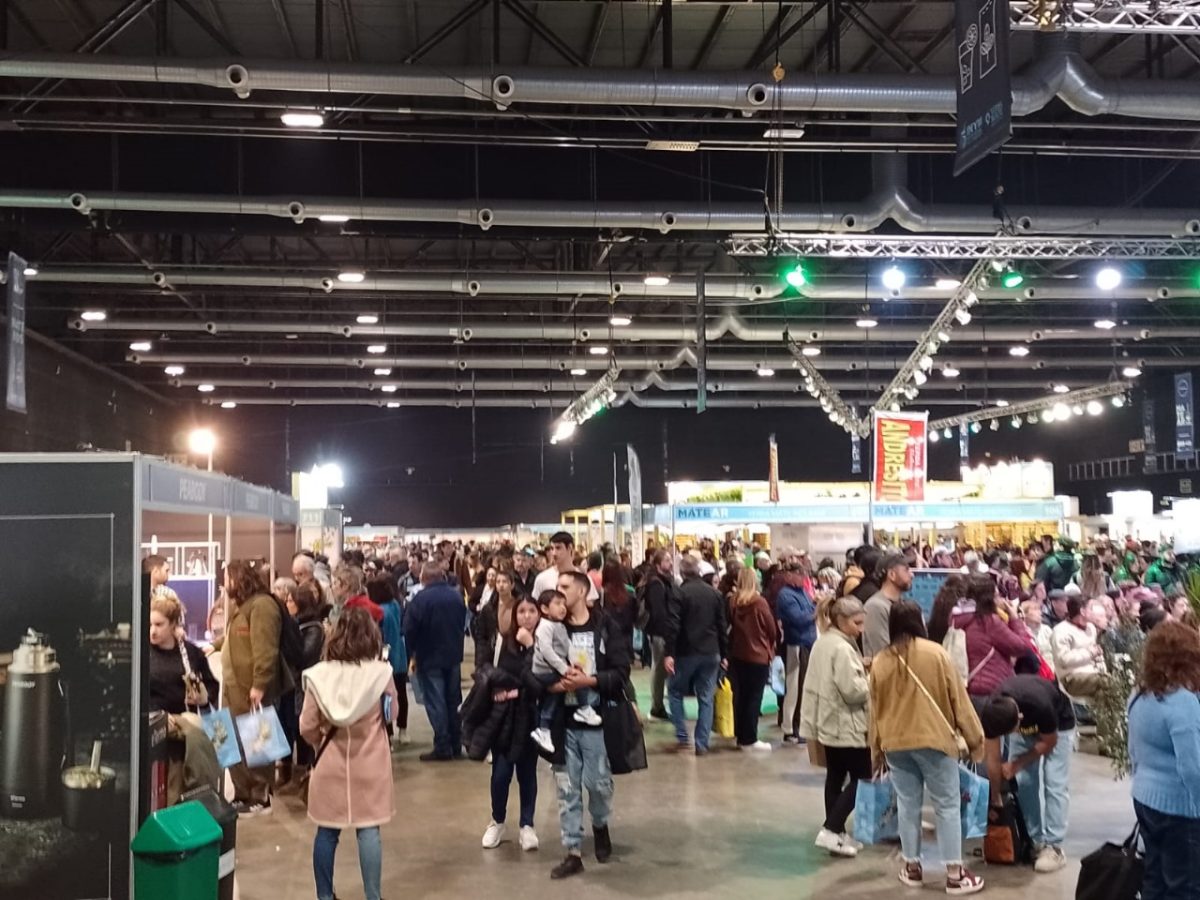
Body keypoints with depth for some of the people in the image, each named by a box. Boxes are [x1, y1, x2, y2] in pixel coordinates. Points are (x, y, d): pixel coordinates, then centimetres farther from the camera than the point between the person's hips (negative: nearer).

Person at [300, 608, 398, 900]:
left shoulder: (319, 675, -10)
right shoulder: (381, 672, -13)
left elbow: (307, 727, -5)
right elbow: (392, 714, 2)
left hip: (331, 765, 1)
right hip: (370, 765, -1)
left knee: (326, 832, 13)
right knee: (369, 832, 7)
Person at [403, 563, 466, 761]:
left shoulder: (421, 598, -18)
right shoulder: (456, 595, 1)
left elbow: (410, 629, -16)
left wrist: (412, 652, -1)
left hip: (430, 657, -5)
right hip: (453, 655, 6)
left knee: (436, 702, 0)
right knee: (453, 700, 14)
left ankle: (442, 747, 0)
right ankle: (456, 745, 19)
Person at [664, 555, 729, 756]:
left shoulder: (680, 594, -9)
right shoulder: (715, 593, 6)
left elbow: (673, 626, -17)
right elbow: (722, 625, 8)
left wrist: (669, 653, -17)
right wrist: (724, 654, 13)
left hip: (687, 653, -4)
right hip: (711, 653, 4)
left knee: (675, 691, 14)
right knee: (706, 698, 7)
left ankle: (682, 737, 8)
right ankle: (702, 744, 5)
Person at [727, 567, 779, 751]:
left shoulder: (732, 601, -4)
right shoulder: (759, 602, -14)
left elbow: (728, 625, 4)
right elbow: (772, 628, -5)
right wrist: (771, 646, 13)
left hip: (737, 654, 4)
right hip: (758, 655, -4)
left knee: (739, 695, 14)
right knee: (754, 697, 2)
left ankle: (741, 736, 22)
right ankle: (749, 739, 3)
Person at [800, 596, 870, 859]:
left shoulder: (822, 642, 10)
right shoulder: (842, 648, -21)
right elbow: (852, 690, -24)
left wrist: (860, 668, 9)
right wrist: (873, 681, -8)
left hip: (828, 721, 10)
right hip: (846, 724, -10)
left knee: (835, 776, 14)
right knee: (860, 777, -3)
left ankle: (835, 832, 19)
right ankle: (830, 830, -8)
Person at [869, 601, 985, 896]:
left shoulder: (880, 661, 2)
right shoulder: (935, 653, -8)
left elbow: (876, 708, 9)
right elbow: (958, 698, -4)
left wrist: (876, 750, 19)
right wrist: (974, 737, 5)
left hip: (895, 743, 3)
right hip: (934, 739, -3)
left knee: (908, 805, 12)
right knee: (947, 805, 4)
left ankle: (912, 867, 20)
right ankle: (954, 874, 6)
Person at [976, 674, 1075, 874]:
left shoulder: (1040, 705, -43)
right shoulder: (990, 713, -31)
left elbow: (1049, 742, -21)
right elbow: (993, 758, -17)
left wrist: (1016, 765, -16)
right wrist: (996, 799, -10)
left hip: (1058, 725, -4)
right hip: (1025, 727, 4)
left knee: (1054, 784, -12)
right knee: (1023, 783, -2)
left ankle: (1054, 847, -9)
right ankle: (1034, 841, 9)